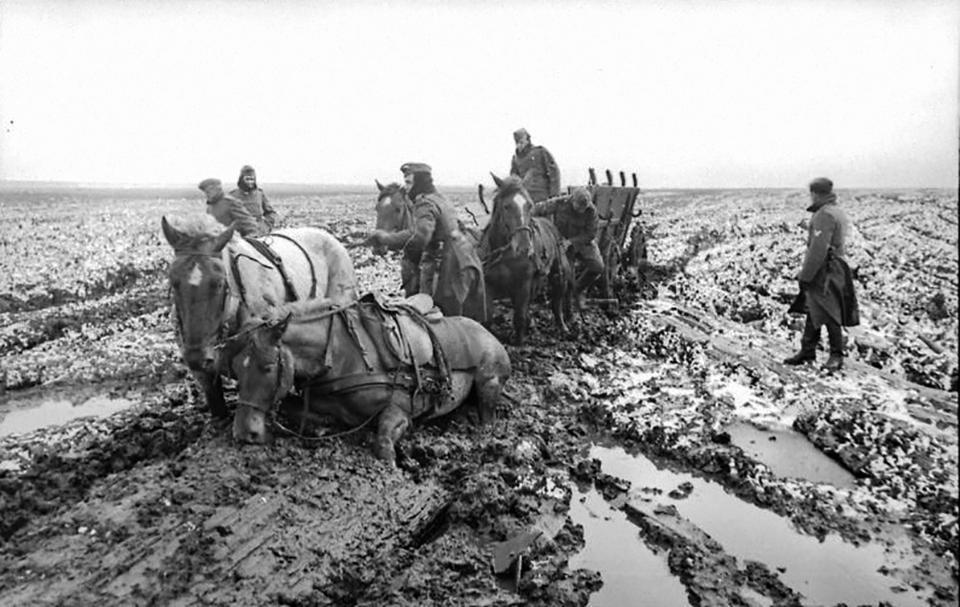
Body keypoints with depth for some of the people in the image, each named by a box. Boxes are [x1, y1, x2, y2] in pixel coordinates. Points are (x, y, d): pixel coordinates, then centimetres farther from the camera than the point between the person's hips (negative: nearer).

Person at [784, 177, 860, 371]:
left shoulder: (825, 215, -17)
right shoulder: (837, 212, 15)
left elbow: (818, 249, -24)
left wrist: (805, 275, -19)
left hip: (824, 272, -10)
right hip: (831, 270, 10)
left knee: (829, 315, -3)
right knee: (813, 313, 14)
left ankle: (836, 356, 5)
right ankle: (807, 351, 21)